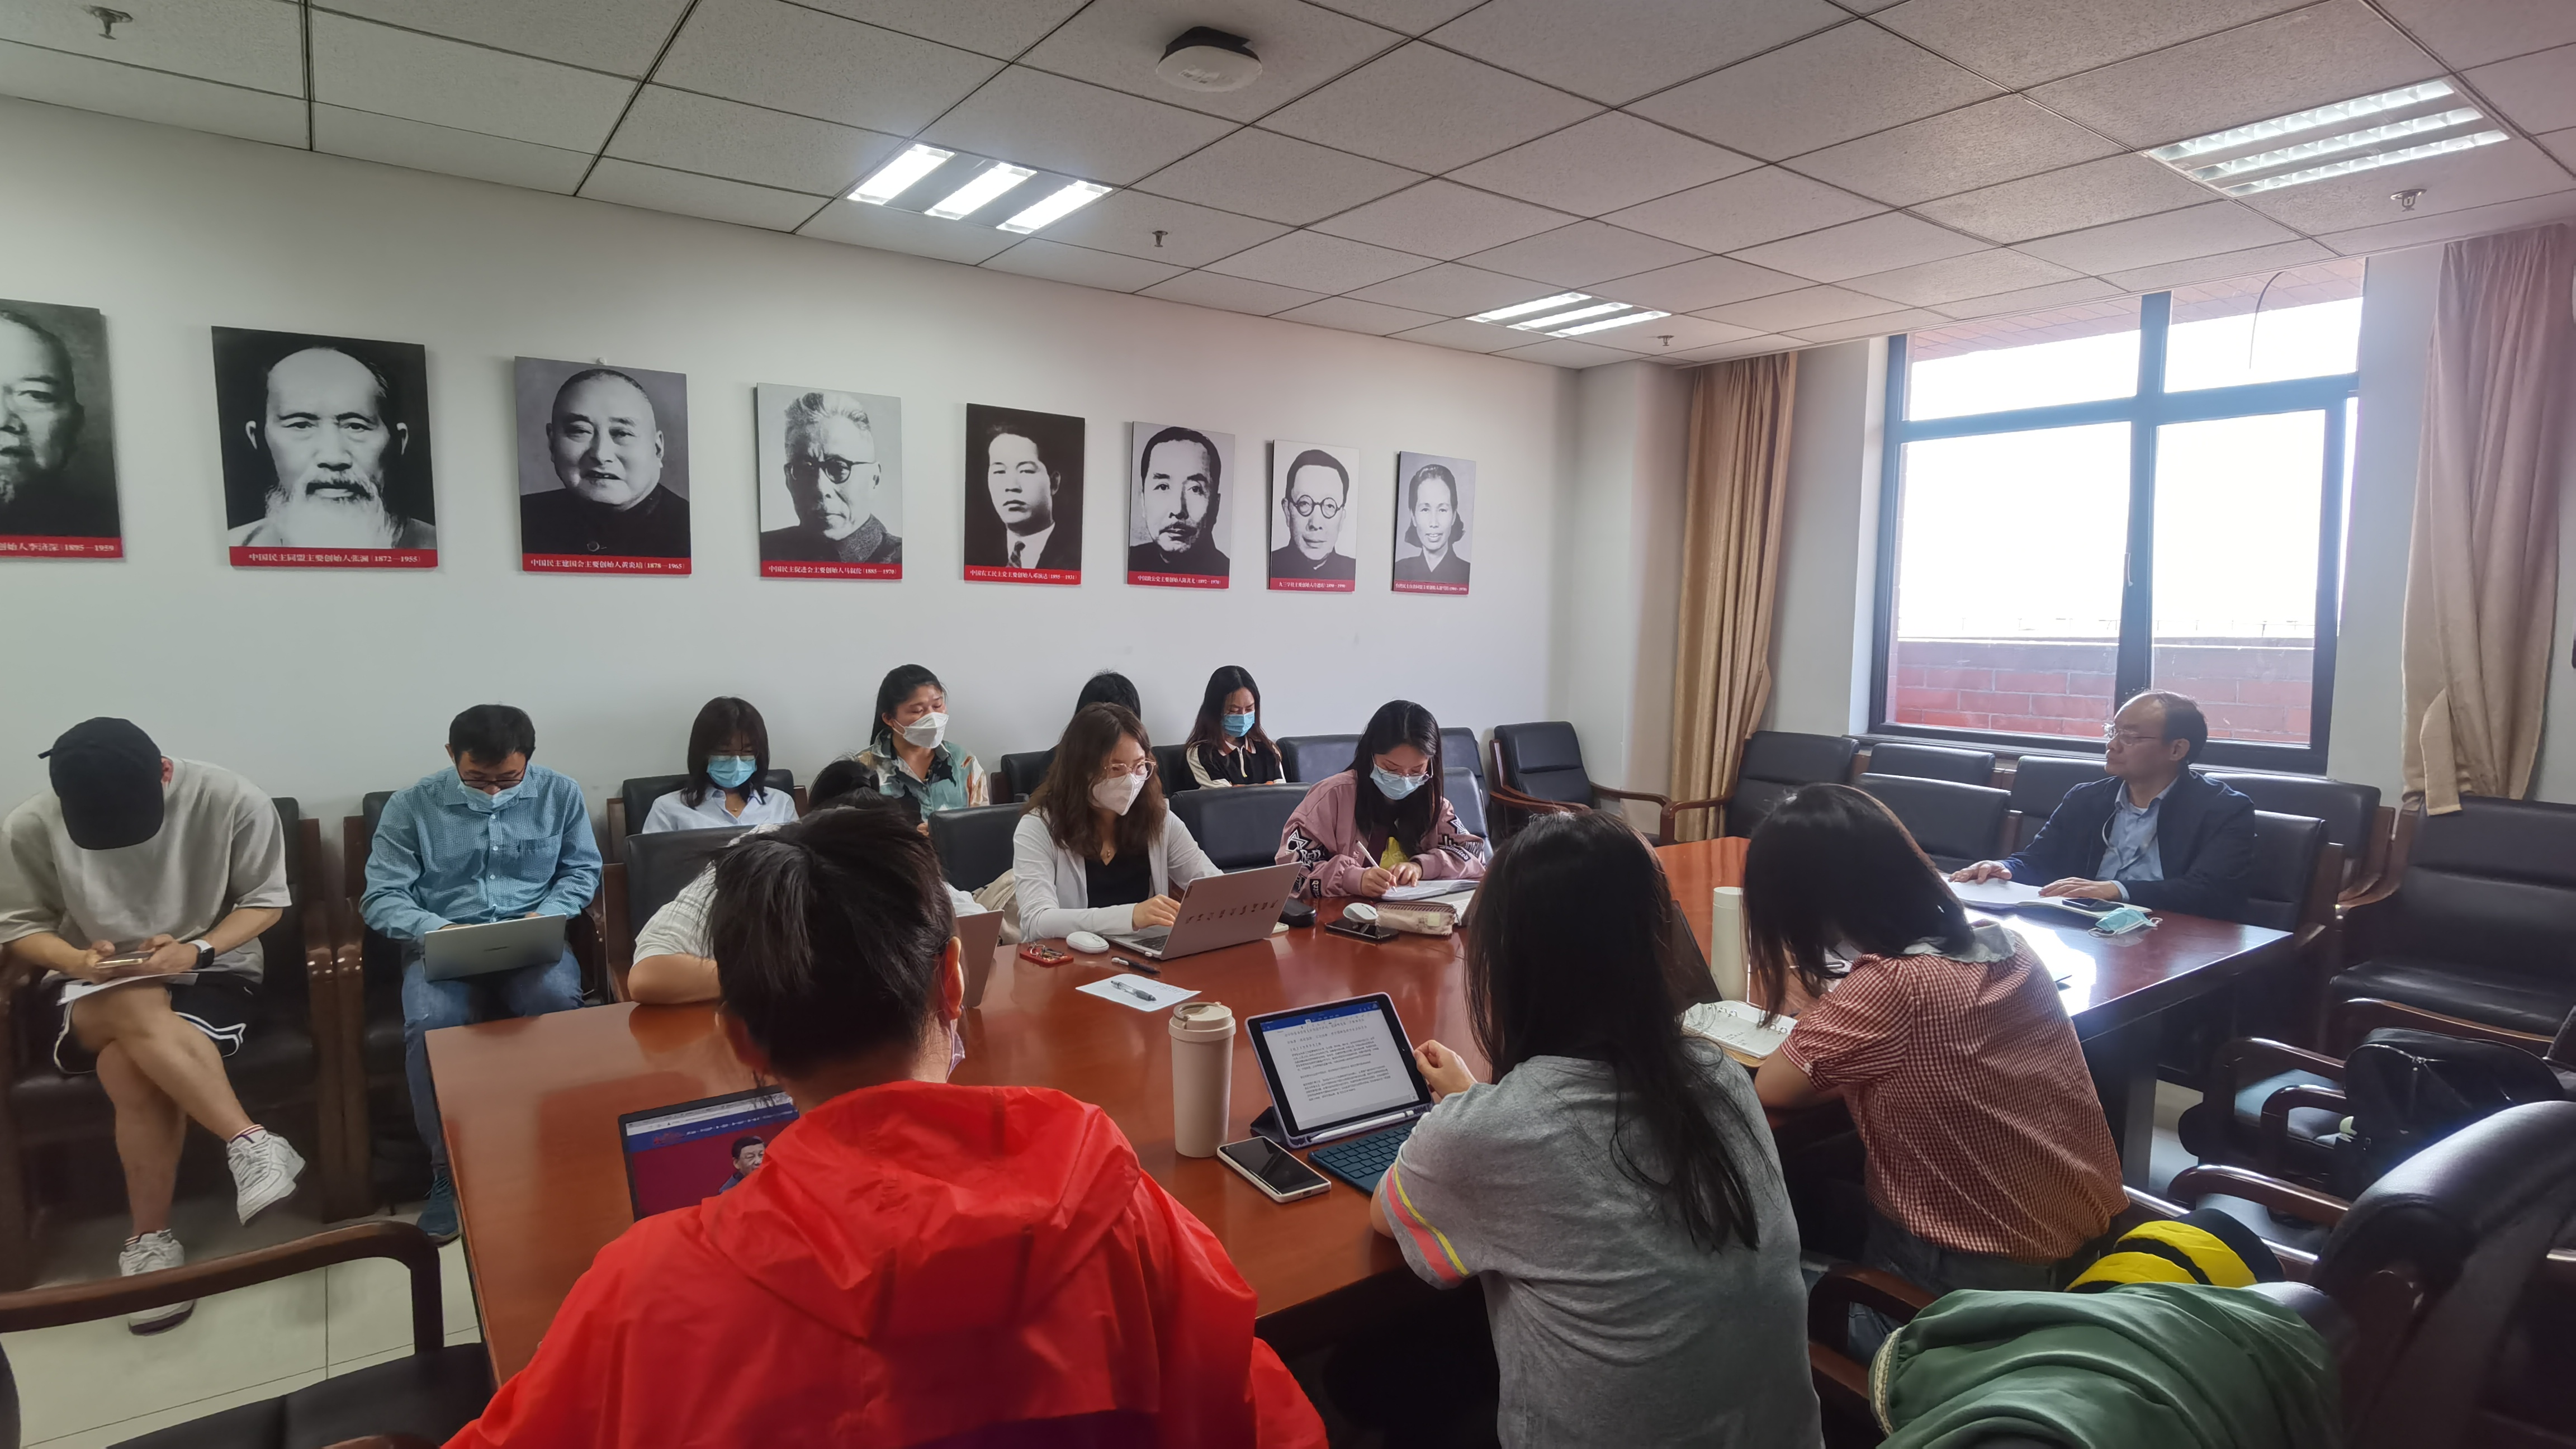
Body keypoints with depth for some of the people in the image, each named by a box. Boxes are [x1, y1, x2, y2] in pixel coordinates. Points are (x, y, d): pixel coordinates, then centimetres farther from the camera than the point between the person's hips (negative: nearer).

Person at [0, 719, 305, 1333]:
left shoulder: (229, 800, -14)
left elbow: (267, 898, -4)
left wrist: (198, 949, -20)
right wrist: (75, 960, -18)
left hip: (209, 973, -1)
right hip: (91, 989, 1)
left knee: (135, 1069, -31)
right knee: (137, 1009, -36)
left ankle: (149, 1240, -18)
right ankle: (252, 1143, -35)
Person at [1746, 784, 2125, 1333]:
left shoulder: (1891, 986, -29)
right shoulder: (2005, 946, -5)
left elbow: (1771, 1089, -20)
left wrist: (1807, 1008, -5)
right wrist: (1821, 1011, 2)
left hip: (1982, 1277, -7)